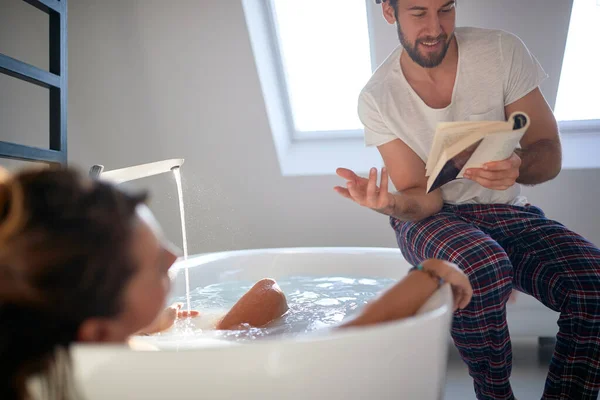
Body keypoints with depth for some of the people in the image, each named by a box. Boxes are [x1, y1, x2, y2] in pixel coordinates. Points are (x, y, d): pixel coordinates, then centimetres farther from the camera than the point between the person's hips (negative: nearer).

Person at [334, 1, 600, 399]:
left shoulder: (503, 51, -6)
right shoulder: (377, 97, -8)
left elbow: (550, 155, -5)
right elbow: (424, 198, -9)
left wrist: (518, 167, -30)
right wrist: (393, 204, -34)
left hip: (503, 209, 2)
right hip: (430, 218, -1)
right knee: (482, 268, -35)